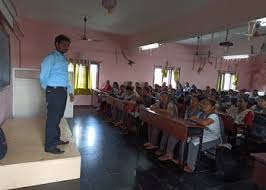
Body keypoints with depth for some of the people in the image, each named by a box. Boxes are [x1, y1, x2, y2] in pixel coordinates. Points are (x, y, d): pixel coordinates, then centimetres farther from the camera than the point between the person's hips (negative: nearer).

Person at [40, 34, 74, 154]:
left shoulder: (64, 59, 18)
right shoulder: (51, 57, -9)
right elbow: (43, 77, -11)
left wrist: (70, 91, 19)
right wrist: (48, 90, 3)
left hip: (62, 91, 9)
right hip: (54, 92, -9)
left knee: (58, 117, 16)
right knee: (53, 117, -4)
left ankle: (55, 139, 30)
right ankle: (49, 145, 6)